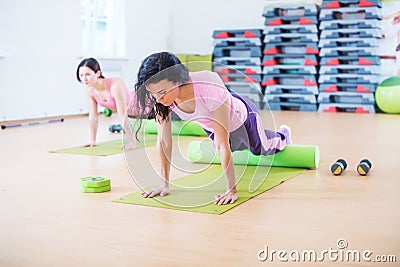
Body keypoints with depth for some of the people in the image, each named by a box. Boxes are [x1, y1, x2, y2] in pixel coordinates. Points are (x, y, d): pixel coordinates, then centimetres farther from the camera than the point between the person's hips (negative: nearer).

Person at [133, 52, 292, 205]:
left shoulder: (210, 88, -48)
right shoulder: (161, 98, -34)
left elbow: (222, 144, -44)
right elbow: (164, 141, -24)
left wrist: (232, 190, -41)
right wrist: (165, 184, -22)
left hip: (240, 116, -3)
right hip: (211, 126, 4)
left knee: (262, 149, 28)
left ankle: (281, 136, 61)